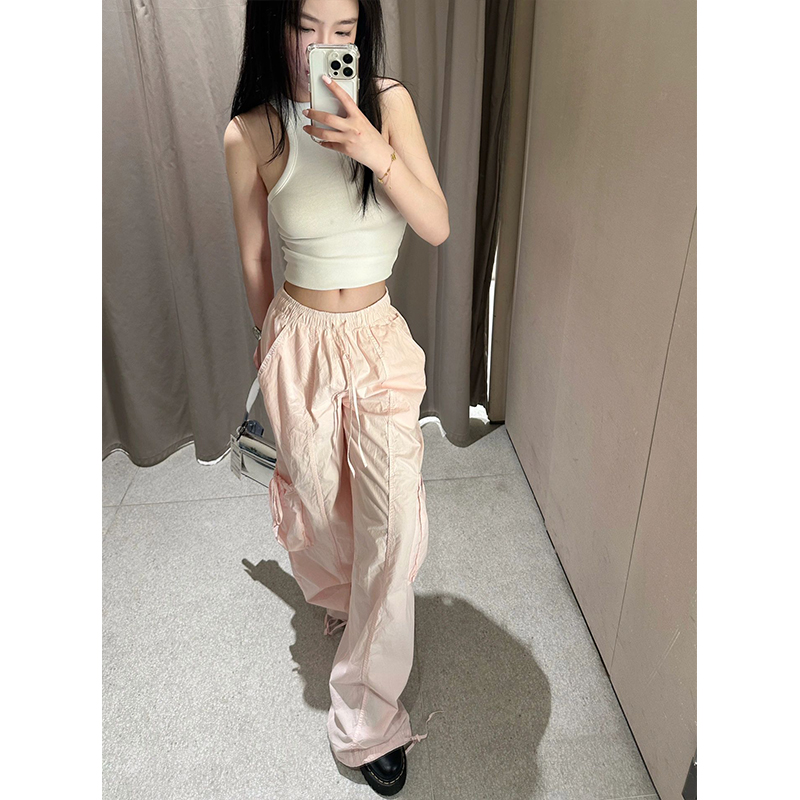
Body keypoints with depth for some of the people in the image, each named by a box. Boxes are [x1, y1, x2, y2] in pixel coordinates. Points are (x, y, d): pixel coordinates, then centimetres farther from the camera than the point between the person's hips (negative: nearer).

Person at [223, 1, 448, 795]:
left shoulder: (390, 103, -5)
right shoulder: (251, 135, -9)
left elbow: (437, 226, -10)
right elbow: (254, 262, 3)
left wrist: (376, 153, -27)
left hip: (381, 341, 1)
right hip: (299, 341, 0)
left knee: (396, 523, -4)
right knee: (317, 498, 18)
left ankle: (367, 716, 16)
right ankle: (337, 600, 55)